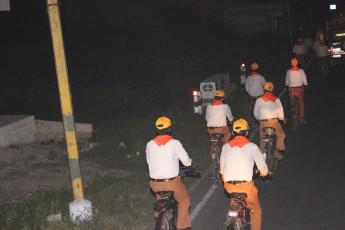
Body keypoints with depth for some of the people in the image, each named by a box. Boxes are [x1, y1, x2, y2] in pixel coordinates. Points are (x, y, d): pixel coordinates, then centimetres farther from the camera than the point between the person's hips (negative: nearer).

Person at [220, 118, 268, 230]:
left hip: (229, 186, 3)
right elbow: (262, 165, 11)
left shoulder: (226, 147, 10)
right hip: (246, 185, -3)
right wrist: (264, 172, 35)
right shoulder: (252, 147, 2)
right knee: (256, 210, 19)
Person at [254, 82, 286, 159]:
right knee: (281, 135, 17)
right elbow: (280, 113, 2)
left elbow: (255, 114, 11)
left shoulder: (259, 100, 4)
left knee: (263, 139, 15)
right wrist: (283, 119, 24)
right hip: (274, 122, -2)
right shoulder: (276, 99, 0)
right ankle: (277, 151, 6)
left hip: (263, 123, 2)